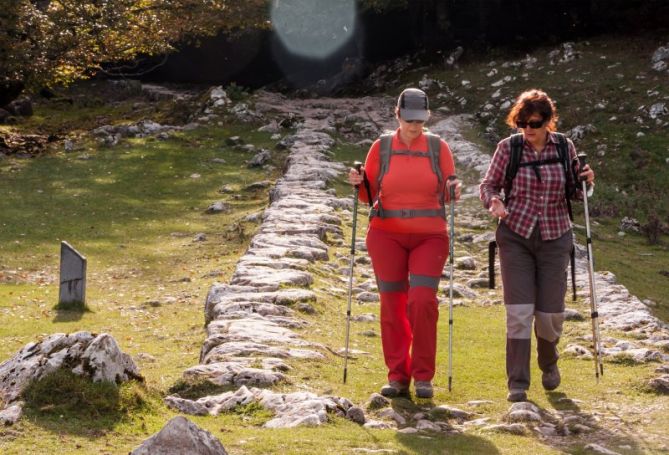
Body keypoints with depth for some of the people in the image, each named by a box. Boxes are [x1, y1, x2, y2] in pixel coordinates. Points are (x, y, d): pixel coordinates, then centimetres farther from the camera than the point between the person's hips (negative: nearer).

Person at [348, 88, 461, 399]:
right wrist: (359, 184, -12)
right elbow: (369, 195, 8)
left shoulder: (438, 147, 0)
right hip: (387, 235, 1)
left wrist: (454, 191, -16)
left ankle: (423, 376, -2)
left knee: (423, 301, -13)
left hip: (429, 237, -1)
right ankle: (397, 375, 9)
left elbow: (447, 195, 5)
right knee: (392, 304, 1)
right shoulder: (381, 147, 2)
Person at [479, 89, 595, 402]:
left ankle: (549, 362, 37)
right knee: (519, 310, -10)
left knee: (550, 312, 5)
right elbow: (488, 184, 4)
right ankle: (517, 384, -3)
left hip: (554, 238, 2)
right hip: (515, 236, -1)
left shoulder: (564, 147, 1)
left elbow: (574, 191, 10)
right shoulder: (508, 148, -4)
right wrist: (494, 202, -17)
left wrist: (585, 181, -12)